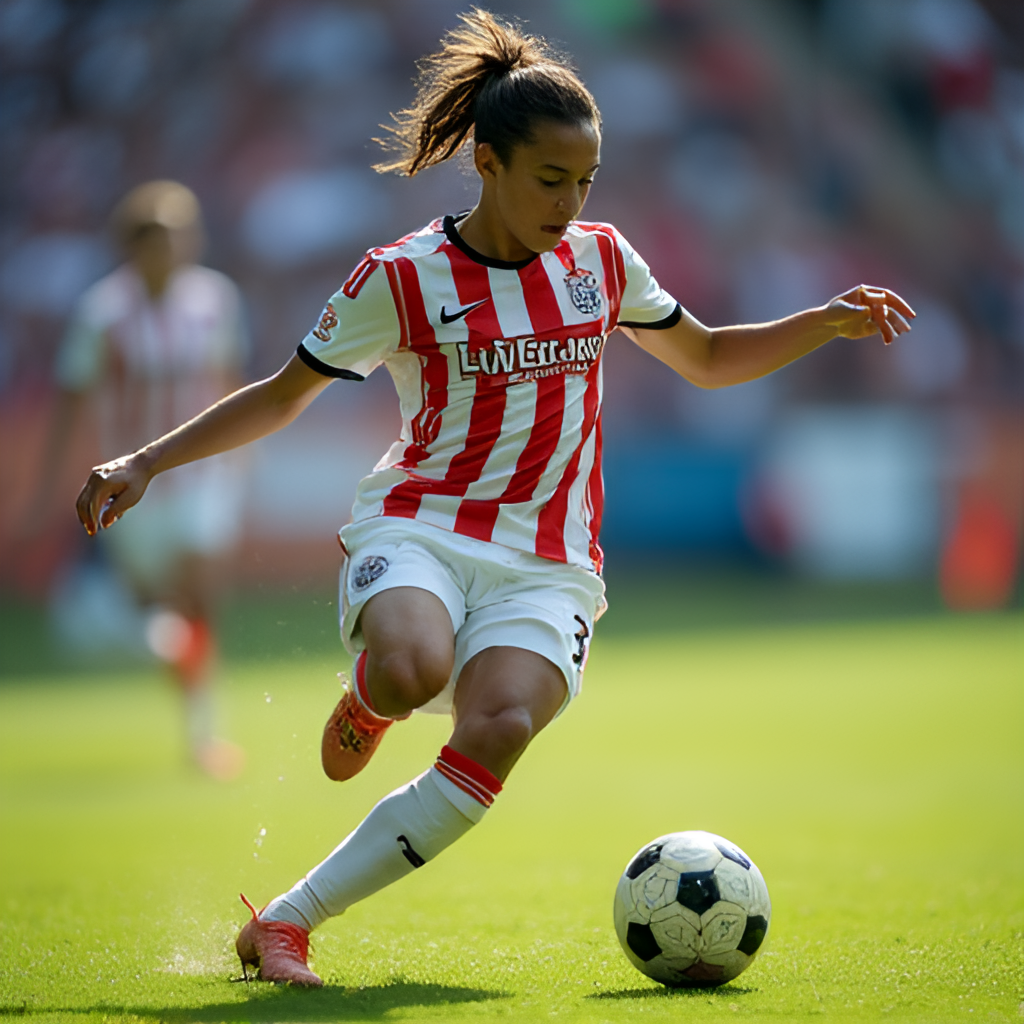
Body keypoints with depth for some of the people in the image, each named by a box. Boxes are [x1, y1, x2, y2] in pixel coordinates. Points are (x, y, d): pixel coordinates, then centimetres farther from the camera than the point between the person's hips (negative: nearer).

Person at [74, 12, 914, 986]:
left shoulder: (600, 259, 10)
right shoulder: (401, 277, -2)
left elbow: (707, 359, 25)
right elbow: (280, 398, 8)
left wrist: (827, 321, 10)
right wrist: (145, 462, 0)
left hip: (545, 564, 3)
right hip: (416, 530, -3)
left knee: (498, 730, -29)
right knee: (412, 672, -39)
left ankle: (287, 920, -21)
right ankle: (369, 701, 3)